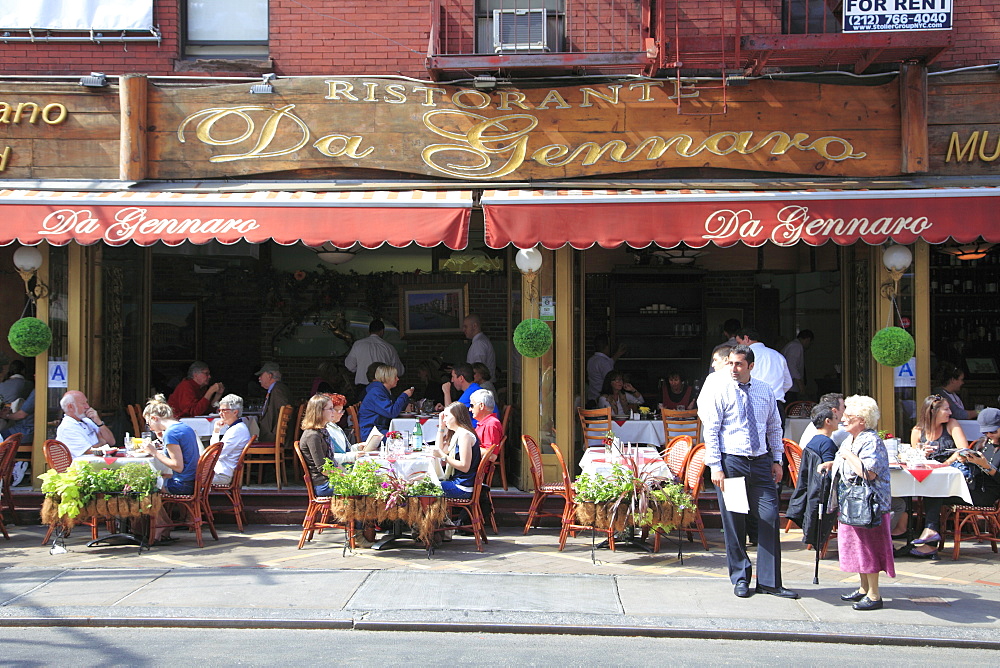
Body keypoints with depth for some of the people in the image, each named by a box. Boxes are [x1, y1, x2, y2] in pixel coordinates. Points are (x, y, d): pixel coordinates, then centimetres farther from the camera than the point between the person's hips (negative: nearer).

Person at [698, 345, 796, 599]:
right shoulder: (720, 391, -2)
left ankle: (768, 581, 7)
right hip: (731, 462, -3)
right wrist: (716, 467, -11)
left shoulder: (765, 391, 9)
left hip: (761, 463, 3)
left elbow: (775, 427, 17)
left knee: (769, 519, -2)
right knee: (734, 524, 3)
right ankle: (740, 578, 17)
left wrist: (777, 459, 10)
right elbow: (710, 431, -5)